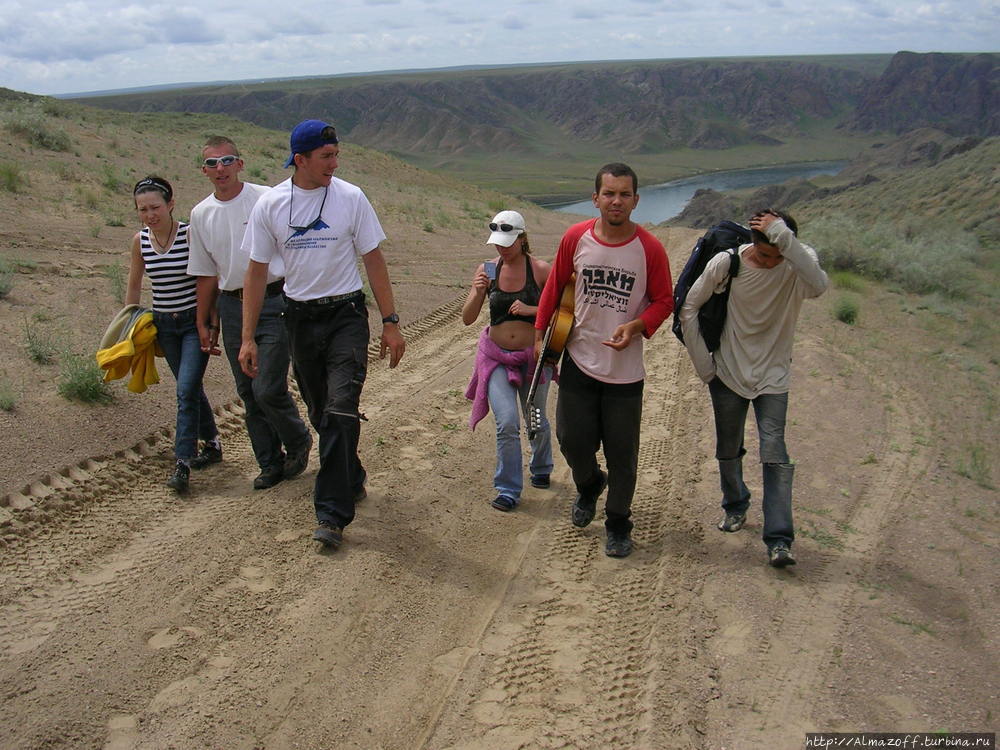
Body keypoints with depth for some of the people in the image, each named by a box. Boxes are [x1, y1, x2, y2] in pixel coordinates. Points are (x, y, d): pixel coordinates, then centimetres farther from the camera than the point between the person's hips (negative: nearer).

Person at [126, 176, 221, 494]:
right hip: (164, 325, 5)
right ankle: (212, 444, 31)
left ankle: (183, 462, -7)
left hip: (195, 322, -5)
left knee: (186, 390, -13)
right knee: (191, 388, 14)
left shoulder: (191, 234, -15)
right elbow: (134, 285, 12)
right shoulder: (140, 240, -1)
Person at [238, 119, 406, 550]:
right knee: (321, 413, 13)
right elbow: (257, 272, 3)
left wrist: (390, 323, -3)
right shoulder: (269, 205, -1)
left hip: (346, 315, -3)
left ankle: (332, 513, -8)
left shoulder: (351, 198, -5)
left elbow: (374, 261, 0)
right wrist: (247, 339, 1)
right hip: (300, 318, 3)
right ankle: (352, 481, 35)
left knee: (341, 412, -13)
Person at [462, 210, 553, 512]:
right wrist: (478, 292, -22)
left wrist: (531, 309, -24)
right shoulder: (487, 270, -2)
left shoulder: (541, 270, -10)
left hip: (532, 356, -1)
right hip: (496, 357, 1)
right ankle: (508, 490, 4)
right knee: (507, 422, -12)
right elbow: (467, 319, -3)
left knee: (537, 421, 15)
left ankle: (541, 469, 45)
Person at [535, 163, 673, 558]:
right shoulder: (575, 238, -4)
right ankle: (589, 485, 44)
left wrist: (637, 326, -19)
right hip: (578, 362, 2)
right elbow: (555, 287, 8)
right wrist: (540, 334, 9)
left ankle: (618, 524, 27)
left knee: (622, 453, 5)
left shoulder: (650, 248, -9)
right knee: (573, 441, 9)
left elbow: (664, 301, -1)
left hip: (625, 370, -1)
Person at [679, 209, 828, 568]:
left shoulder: (799, 261, -12)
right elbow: (688, 308, -4)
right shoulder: (727, 262, -13)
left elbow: (818, 286, -37)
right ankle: (735, 506, 41)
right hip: (729, 374, 1)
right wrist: (703, 363, -4)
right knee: (728, 451, 14)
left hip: (773, 377, -1)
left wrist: (784, 237, -39)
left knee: (775, 456, -10)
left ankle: (779, 541, -7)